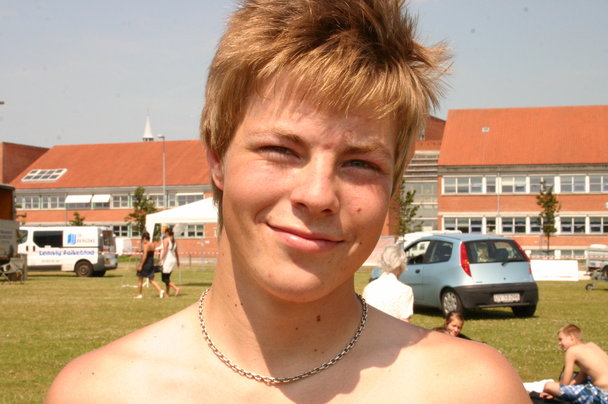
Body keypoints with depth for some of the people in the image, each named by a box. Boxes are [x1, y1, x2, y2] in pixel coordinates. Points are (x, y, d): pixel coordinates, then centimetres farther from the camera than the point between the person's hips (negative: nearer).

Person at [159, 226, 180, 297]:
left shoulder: (166, 240, -11)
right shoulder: (174, 240, 10)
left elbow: (165, 251, -19)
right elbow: (176, 252, 15)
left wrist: (161, 260, -19)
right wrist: (178, 261, 25)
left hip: (167, 260, -8)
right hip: (173, 259, 8)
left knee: (164, 279, -4)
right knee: (167, 277, 16)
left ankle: (176, 288, -21)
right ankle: (167, 293, 16)